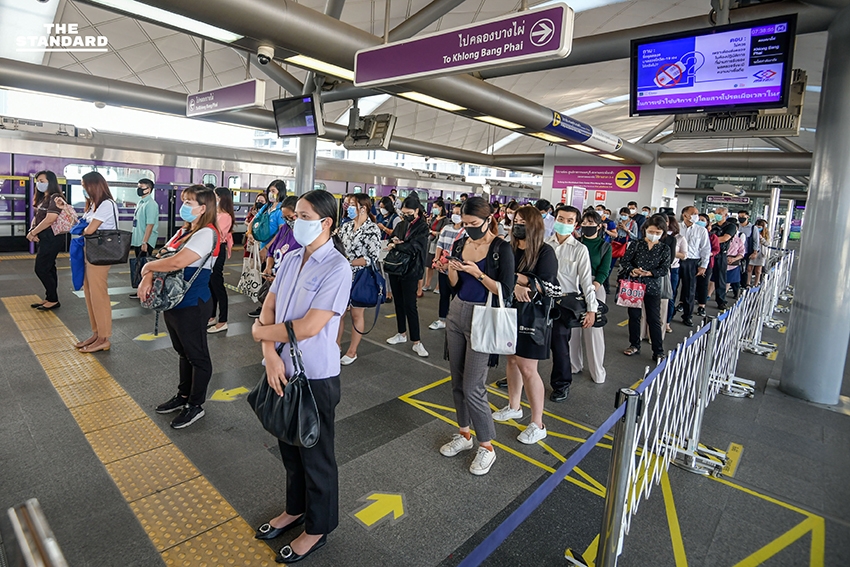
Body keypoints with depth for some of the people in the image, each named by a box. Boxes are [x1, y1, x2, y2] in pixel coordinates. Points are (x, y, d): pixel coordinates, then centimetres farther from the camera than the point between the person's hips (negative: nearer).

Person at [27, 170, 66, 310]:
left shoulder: (56, 198, -14)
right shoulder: (42, 198, 15)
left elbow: (50, 220, -22)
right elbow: (36, 217, 14)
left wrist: (32, 233, -14)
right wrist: (32, 231, -5)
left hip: (52, 239, -9)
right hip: (45, 239, 9)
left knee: (41, 269, -6)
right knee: (48, 269, 12)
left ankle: (54, 300, 3)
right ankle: (49, 298, 19)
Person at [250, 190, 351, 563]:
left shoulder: (337, 268, -19)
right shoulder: (290, 259, 3)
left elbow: (309, 326, -23)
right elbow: (268, 309, 0)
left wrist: (261, 332, -10)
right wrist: (270, 355, -14)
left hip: (315, 377, -7)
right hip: (283, 370, 7)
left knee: (316, 455, 12)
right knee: (289, 445, 23)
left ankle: (318, 528, 35)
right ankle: (295, 509, 48)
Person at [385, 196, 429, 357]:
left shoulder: (422, 227, -7)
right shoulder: (400, 225, 11)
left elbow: (414, 247, -18)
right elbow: (390, 242, 7)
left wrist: (396, 245, -11)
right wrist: (394, 242, -16)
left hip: (411, 271, -6)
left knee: (410, 306, -5)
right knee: (399, 303, 15)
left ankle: (416, 342, 2)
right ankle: (402, 334, 29)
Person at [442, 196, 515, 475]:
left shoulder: (501, 248, -11)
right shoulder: (460, 244, 6)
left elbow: (506, 291, -14)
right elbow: (454, 286, 11)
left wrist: (477, 273, -22)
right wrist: (452, 270, -9)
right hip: (456, 314, 7)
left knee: (473, 387, -5)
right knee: (458, 381, 14)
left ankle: (486, 447, 13)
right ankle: (464, 435, 31)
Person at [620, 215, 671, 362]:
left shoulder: (664, 249, 1)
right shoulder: (636, 244, -1)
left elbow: (665, 269, -4)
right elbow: (625, 261, -4)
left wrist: (650, 273, -20)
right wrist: (632, 270, -24)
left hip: (653, 287, -1)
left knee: (654, 319, 2)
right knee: (634, 316, 11)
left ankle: (658, 352, 10)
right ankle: (634, 345, 27)